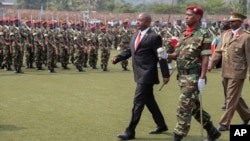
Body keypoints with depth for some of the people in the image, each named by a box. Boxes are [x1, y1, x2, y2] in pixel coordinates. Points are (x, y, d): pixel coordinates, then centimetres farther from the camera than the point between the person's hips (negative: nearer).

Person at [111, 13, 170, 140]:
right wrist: (118, 58, 0)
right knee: (149, 101, 18)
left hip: (147, 75, -9)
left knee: (138, 102, -7)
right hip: (140, 74, 9)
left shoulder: (154, 37, -13)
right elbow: (129, 51, 17)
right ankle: (161, 125, 32)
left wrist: (165, 75, -11)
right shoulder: (135, 35, 10)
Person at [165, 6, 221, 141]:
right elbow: (178, 55, 15)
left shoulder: (203, 35, -10)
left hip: (194, 76, -8)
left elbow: (205, 59, -13)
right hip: (183, 76, 8)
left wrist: (202, 78, -19)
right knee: (194, 107, 17)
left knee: (184, 108, -7)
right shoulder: (183, 34, 12)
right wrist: (166, 55, -5)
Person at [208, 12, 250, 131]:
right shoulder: (227, 34, 9)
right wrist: (211, 64, -1)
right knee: (235, 96, 18)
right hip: (226, 71, 7)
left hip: (237, 72, -7)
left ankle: (225, 123, 4)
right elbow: (218, 50, 8)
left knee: (232, 98, -2)